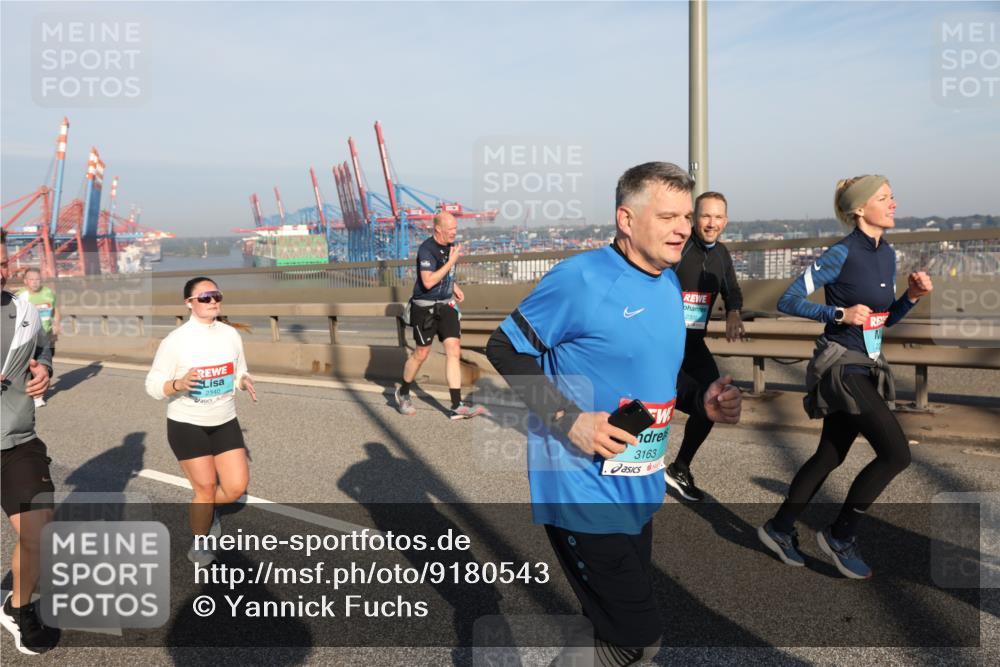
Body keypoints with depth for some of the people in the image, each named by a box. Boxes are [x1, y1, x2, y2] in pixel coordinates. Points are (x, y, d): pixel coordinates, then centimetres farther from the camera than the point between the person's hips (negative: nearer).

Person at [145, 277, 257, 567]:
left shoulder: (231, 334, -1)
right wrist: (179, 384, -31)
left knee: (237, 486, -1)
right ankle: (198, 546, 27)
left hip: (225, 423, 4)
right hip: (187, 425, -4)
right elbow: (153, 386, -11)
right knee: (206, 489, 1)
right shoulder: (175, 340, -15)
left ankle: (207, 507, 35)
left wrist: (245, 382, -13)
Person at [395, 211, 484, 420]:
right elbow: (428, 281, -29)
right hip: (425, 308, -6)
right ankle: (403, 393, 30)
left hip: (446, 305, 7)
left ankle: (457, 406, -2)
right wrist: (451, 261, -25)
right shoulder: (427, 249, -18)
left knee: (454, 350, -3)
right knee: (421, 353, 5)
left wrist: (454, 286, 9)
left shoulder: (450, 246, 7)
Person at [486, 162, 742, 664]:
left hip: (637, 491, 9)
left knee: (619, 627, 22)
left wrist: (701, 401, -2)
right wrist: (569, 419, -22)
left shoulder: (670, 284, 8)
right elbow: (504, 348, -14)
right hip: (583, 492, -8)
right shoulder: (581, 279, -19)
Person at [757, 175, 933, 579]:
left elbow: (885, 318, 17)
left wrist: (912, 296, 0)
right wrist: (839, 314, -22)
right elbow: (788, 301, -15)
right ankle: (839, 537, 6)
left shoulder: (887, 254, 9)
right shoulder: (842, 254, -15)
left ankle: (779, 529, 27)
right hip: (842, 368, -8)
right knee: (896, 453, -10)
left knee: (829, 456, 13)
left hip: (867, 368, 9)